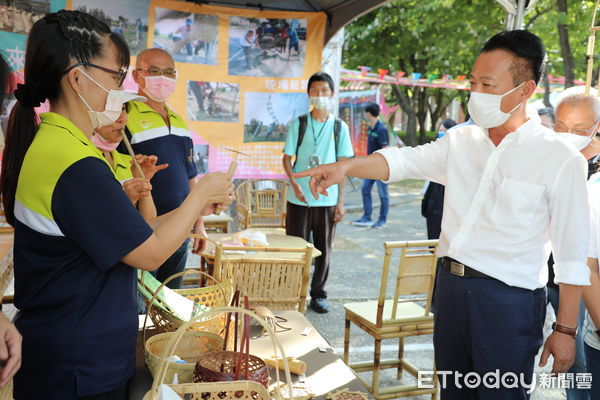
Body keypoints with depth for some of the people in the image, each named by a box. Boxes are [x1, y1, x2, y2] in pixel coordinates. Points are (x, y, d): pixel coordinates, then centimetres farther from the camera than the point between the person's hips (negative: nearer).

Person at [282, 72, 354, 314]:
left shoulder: (339, 127, 4)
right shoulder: (298, 124, 1)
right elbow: (287, 158, 2)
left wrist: (341, 201, 1)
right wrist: (294, 182, -16)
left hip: (327, 200, 1)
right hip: (299, 199, -1)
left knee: (324, 250, 9)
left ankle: (318, 294, 24)